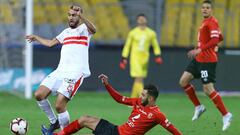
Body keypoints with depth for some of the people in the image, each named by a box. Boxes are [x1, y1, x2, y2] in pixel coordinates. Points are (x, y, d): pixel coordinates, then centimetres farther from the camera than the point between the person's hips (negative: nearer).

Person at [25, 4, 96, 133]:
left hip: (75, 73, -7)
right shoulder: (66, 32, 22)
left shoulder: (83, 28, 0)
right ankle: (54, 122, 16)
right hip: (60, 71, 7)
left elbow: (93, 30, -26)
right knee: (39, 95, -3)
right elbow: (50, 43, 37)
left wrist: (81, 16, -42)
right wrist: (36, 37, 49)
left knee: (59, 106, -18)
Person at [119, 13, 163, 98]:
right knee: (139, 79, -15)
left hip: (144, 58, 3)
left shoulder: (151, 33, 8)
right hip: (135, 58, -3)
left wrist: (158, 56, 1)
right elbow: (127, 46, 8)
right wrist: (124, 58, 4)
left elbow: (155, 46, 15)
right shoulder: (133, 32, 3)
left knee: (138, 80, 5)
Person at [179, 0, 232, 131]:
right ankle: (198, 107, 17)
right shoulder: (205, 22, 14)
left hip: (207, 60, -10)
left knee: (208, 89, -10)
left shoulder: (212, 22, -14)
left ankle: (226, 115, -1)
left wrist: (199, 50, -31)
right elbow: (220, 37, 23)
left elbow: (215, 40, -26)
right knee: (183, 81, 7)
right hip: (198, 59, 10)